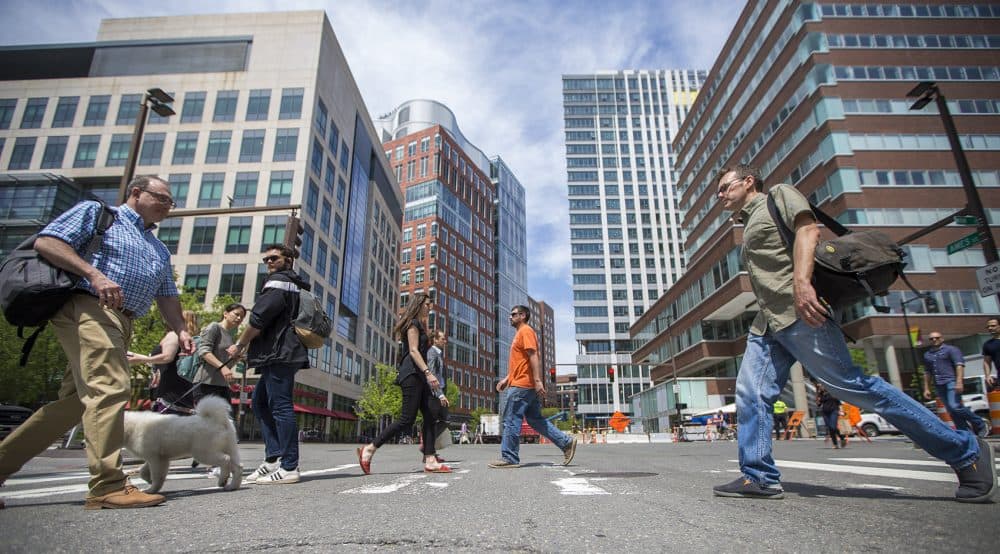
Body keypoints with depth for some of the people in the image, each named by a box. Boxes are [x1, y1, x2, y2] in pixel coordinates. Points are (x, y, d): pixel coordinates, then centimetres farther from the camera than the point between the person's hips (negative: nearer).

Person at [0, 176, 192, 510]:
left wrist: (180, 330, 10)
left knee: (76, 400, 8)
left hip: (120, 324, 9)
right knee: (110, 388, -18)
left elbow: (167, 295, 25)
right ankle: (108, 486, -19)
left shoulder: (159, 249, 28)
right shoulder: (96, 212, 8)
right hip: (87, 307, -9)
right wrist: (95, 274, -18)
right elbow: (46, 242, -5)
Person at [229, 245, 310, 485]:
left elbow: (259, 319, -14)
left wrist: (239, 345, -1)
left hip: (279, 354, -10)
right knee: (260, 402, 15)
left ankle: (289, 467, -6)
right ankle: (273, 457, 12)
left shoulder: (277, 282, -6)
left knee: (281, 407, -9)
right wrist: (249, 345, 21)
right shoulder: (295, 286, 24)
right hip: (281, 355, 10)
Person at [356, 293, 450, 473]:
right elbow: (413, 350, -16)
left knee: (430, 416, 0)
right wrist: (428, 372, -25)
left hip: (419, 376, 10)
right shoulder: (413, 323, -4)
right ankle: (368, 450, -4)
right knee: (407, 419, -11)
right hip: (412, 374, -10)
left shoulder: (419, 325, 25)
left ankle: (430, 461, -2)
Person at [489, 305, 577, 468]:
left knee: (511, 421, -5)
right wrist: (507, 379, 21)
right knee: (535, 419, 10)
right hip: (527, 385, 10)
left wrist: (538, 380, -25)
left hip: (521, 385, -10)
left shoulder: (525, 331, -7)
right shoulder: (520, 333, 23)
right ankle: (566, 442, 9)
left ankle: (509, 458, 0)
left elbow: (533, 356, -18)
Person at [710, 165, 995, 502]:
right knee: (750, 395, -2)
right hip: (767, 323, 9)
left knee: (854, 387, -8)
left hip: (798, 313, -8)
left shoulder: (779, 196, 7)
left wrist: (801, 281, -26)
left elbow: (807, 230, -12)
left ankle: (966, 452, 7)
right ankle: (758, 478, 1)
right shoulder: (749, 225, 30)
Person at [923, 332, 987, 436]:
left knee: (955, 406, -19)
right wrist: (926, 389, 16)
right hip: (939, 386, 6)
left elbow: (959, 364, -9)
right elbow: (927, 373, 23)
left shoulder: (951, 349, 3)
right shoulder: (927, 355, 19)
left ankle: (979, 425, 0)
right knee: (951, 411, 4)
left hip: (951, 381, -6)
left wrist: (959, 381, -21)